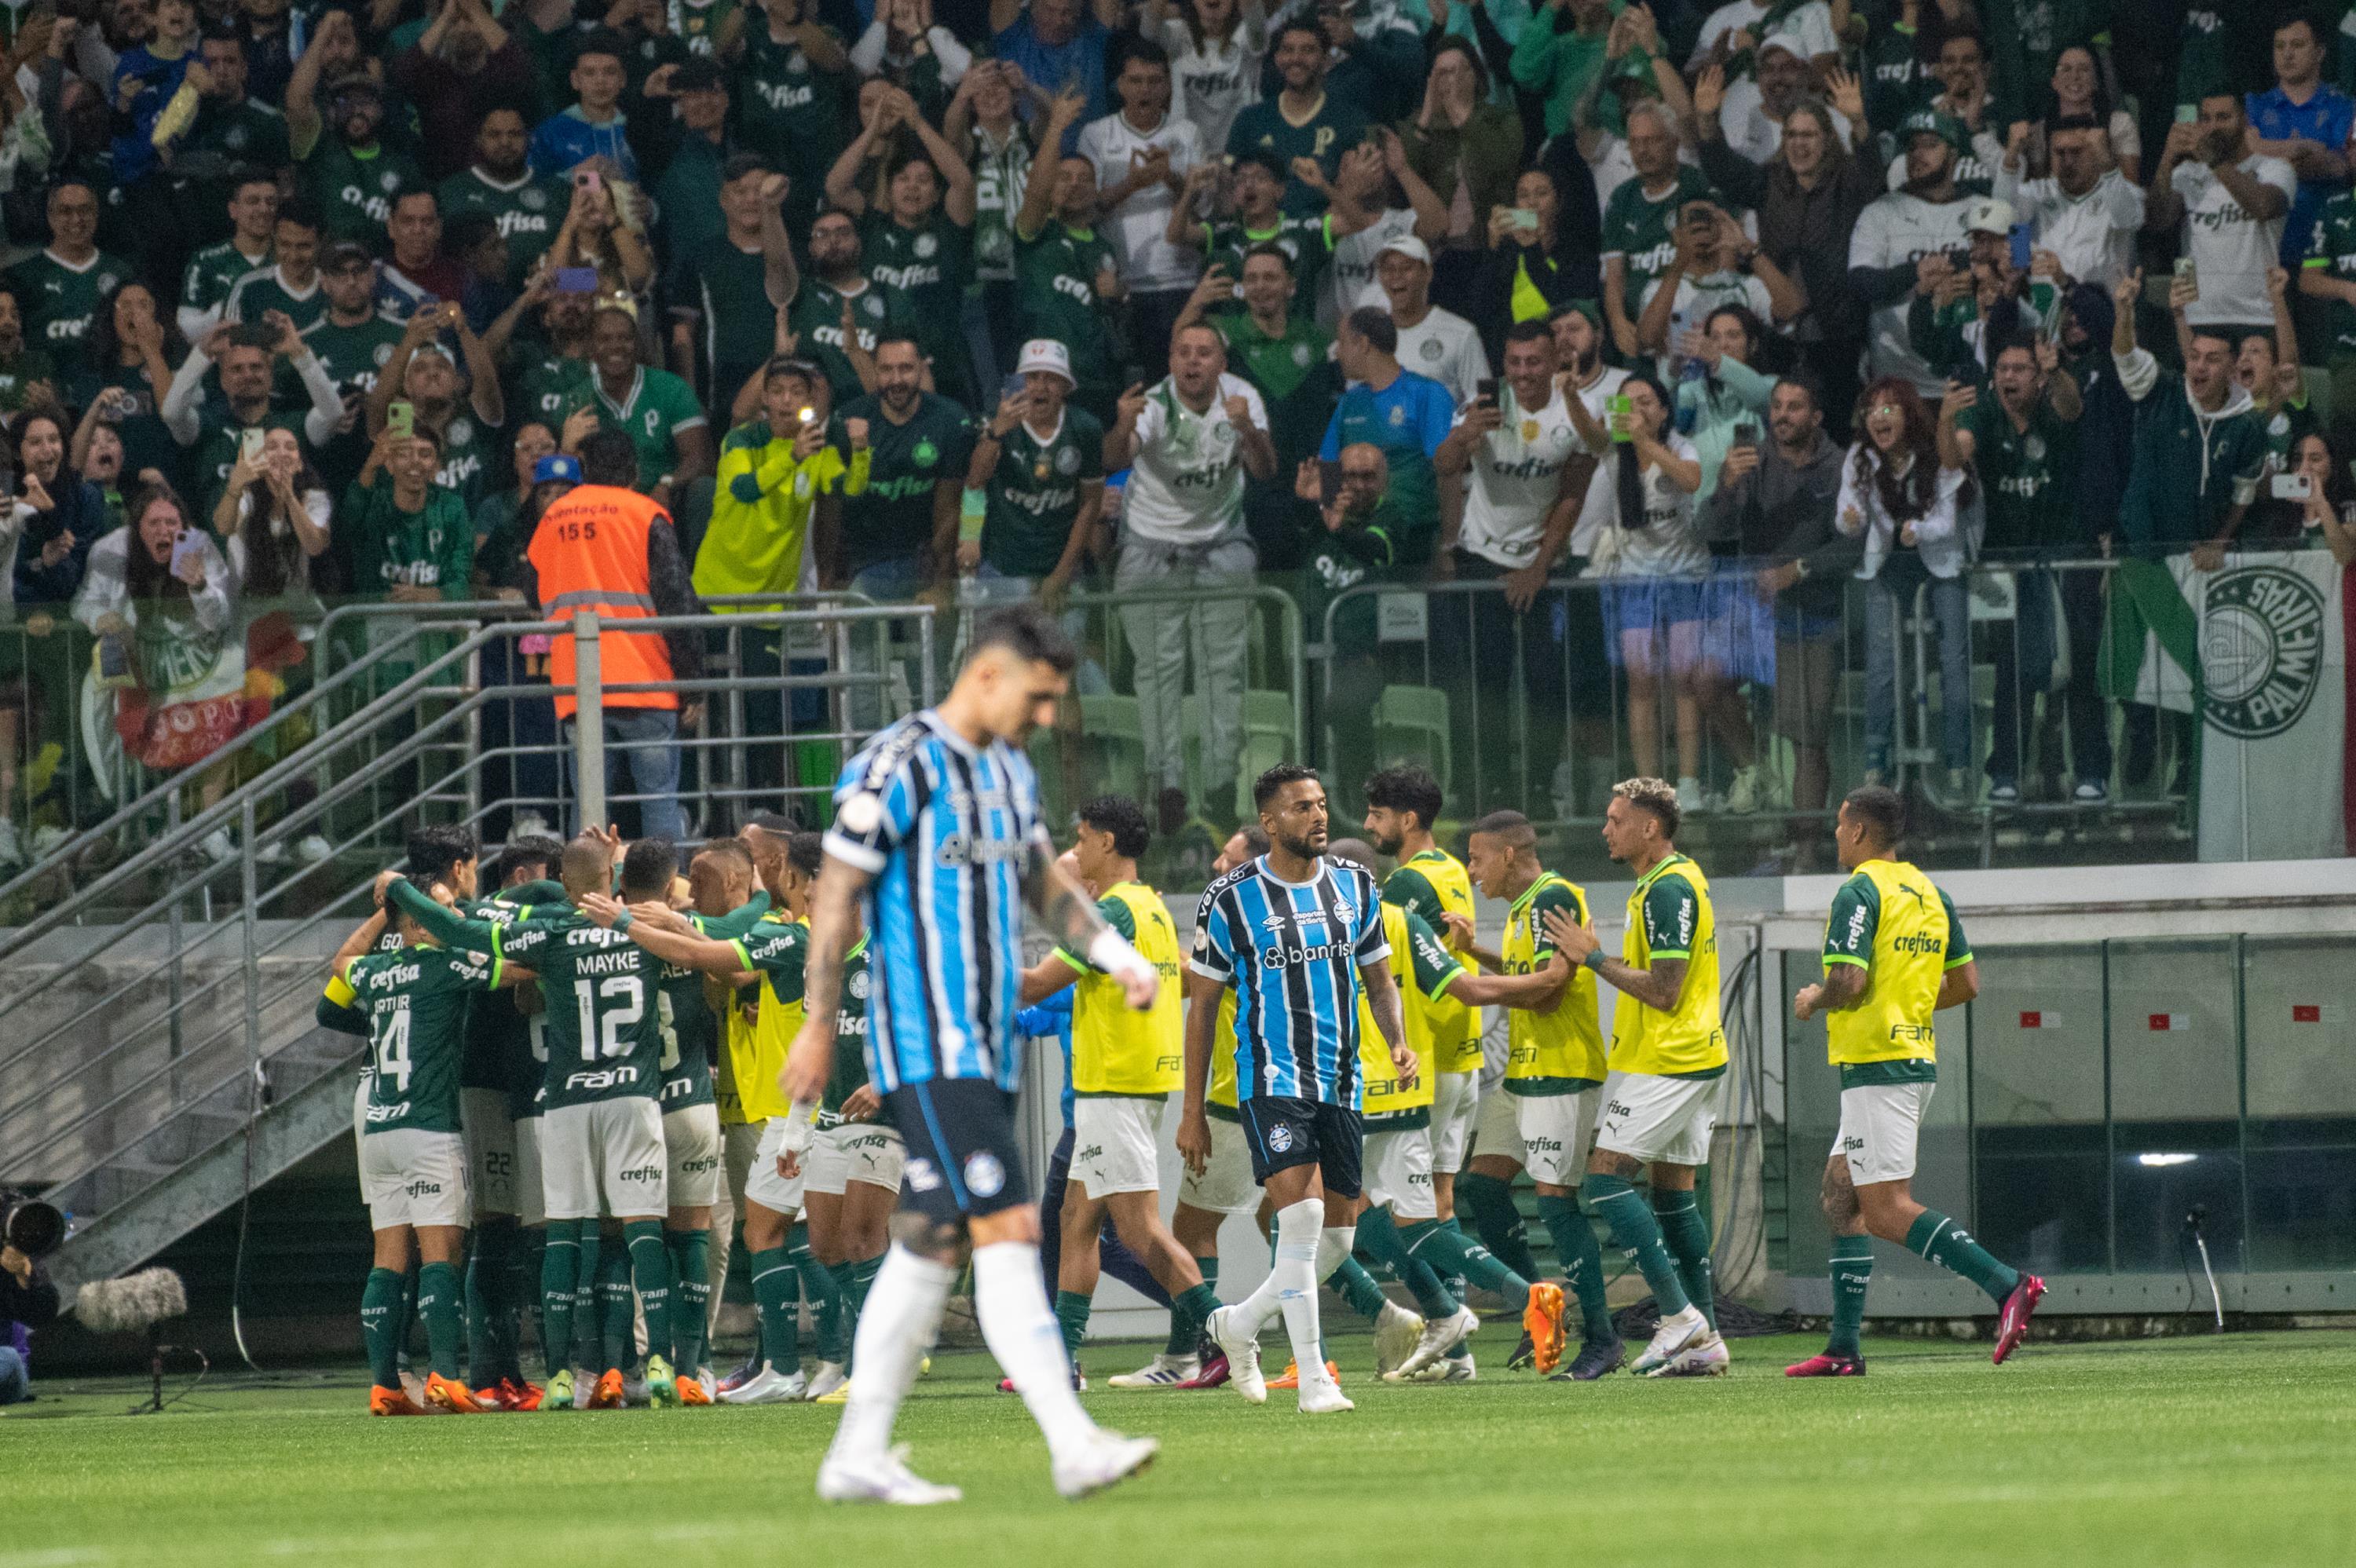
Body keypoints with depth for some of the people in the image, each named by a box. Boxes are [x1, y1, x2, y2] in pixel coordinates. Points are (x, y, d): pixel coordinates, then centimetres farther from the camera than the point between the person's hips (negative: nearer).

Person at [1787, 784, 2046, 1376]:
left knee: (1887, 1210, -11)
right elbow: (1966, 983, 15)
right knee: (1841, 1193, 14)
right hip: (1918, 1058, 9)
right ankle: (1843, 1347, 12)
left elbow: (1848, 983, -22)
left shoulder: (1859, 893, -13)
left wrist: (1813, 1000, -1)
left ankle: (2007, 1284, -24)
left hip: (1875, 1066, -9)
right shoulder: (1930, 894, 13)